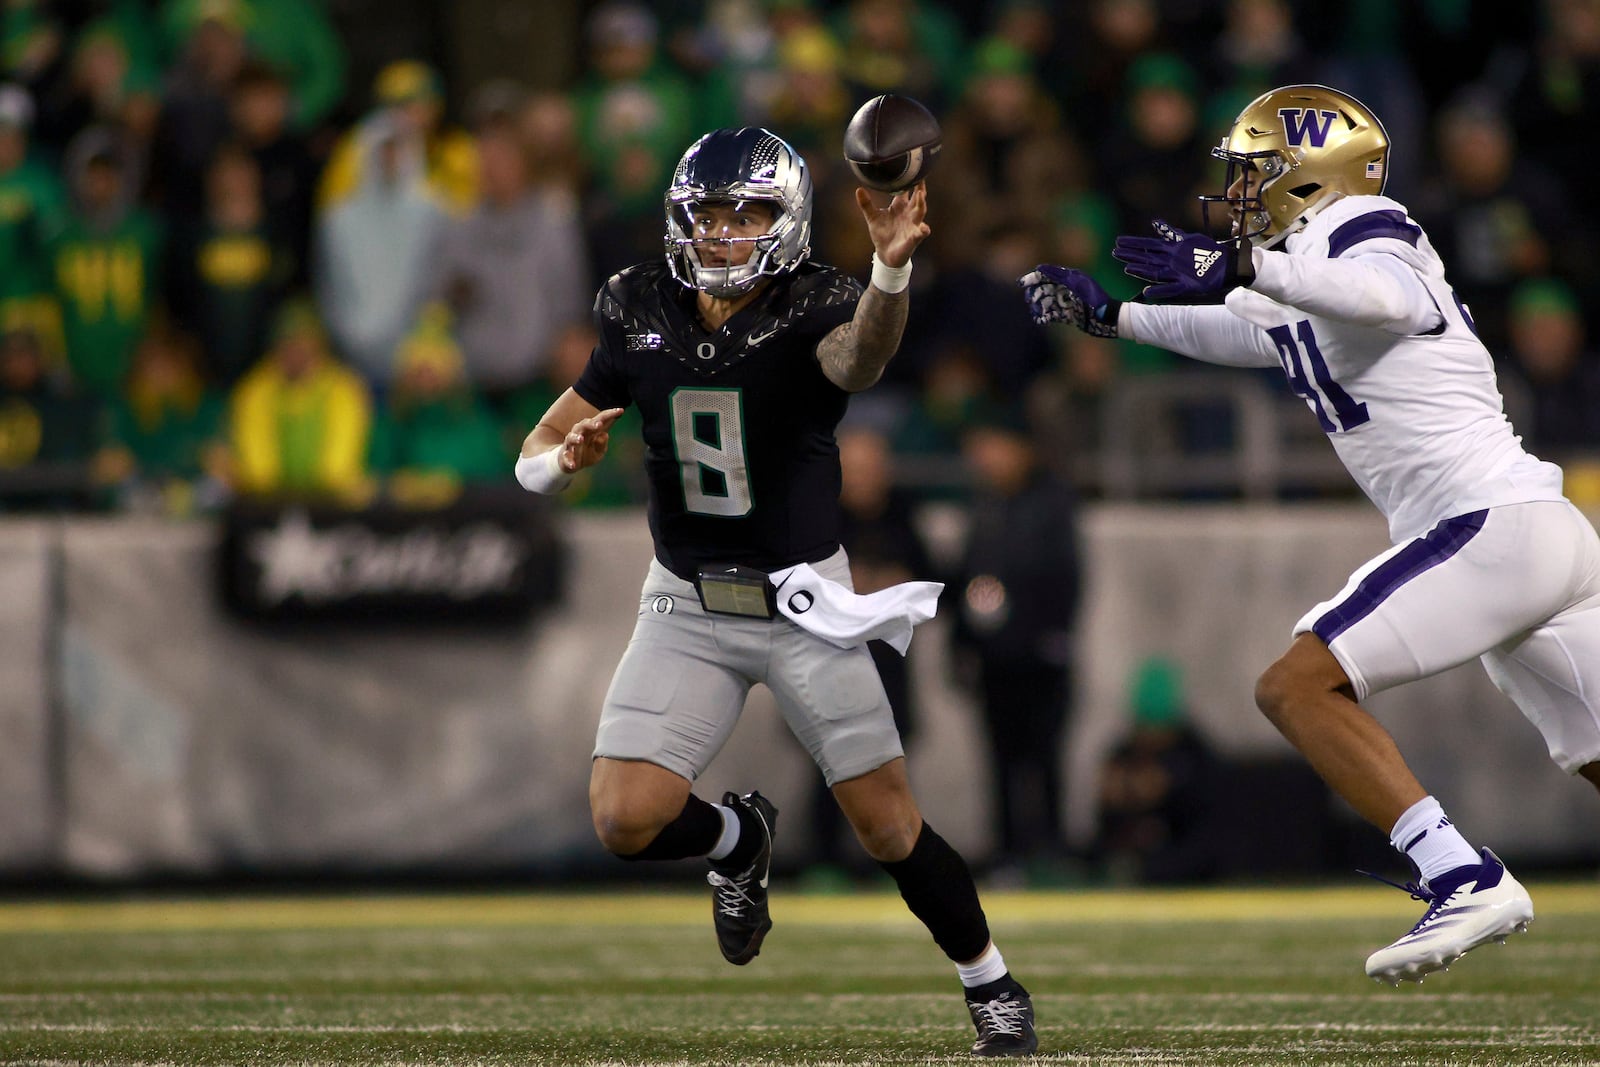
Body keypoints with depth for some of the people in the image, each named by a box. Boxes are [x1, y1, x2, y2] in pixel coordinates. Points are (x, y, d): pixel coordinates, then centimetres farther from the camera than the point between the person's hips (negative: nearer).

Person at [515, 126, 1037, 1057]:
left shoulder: (813, 314, -13)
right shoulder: (641, 317, -1)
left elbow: (863, 355, -40)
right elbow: (536, 459, 6)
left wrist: (892, 269, -61)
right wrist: (567, 458, -19)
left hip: (804, 603, -3)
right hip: (686, 611, 3)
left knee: (891, 829, -2)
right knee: (627, 822, -12)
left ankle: (995, 989, 21)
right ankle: (740, 841, 22)